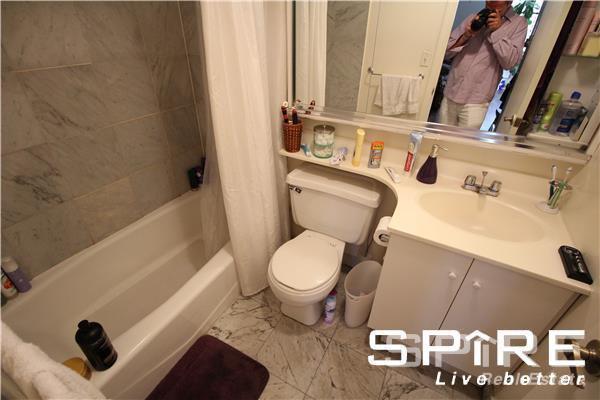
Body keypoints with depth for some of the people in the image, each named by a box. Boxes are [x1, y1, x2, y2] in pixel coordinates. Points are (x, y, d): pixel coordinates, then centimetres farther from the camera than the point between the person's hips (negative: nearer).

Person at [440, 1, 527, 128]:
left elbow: (510, 62, -8)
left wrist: (497, 31, -11)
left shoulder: (518, 23, 4)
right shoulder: (473, 18, 11)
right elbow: (446, 51, 7)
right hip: (450, 96, 3)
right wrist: (466, 36, -9)